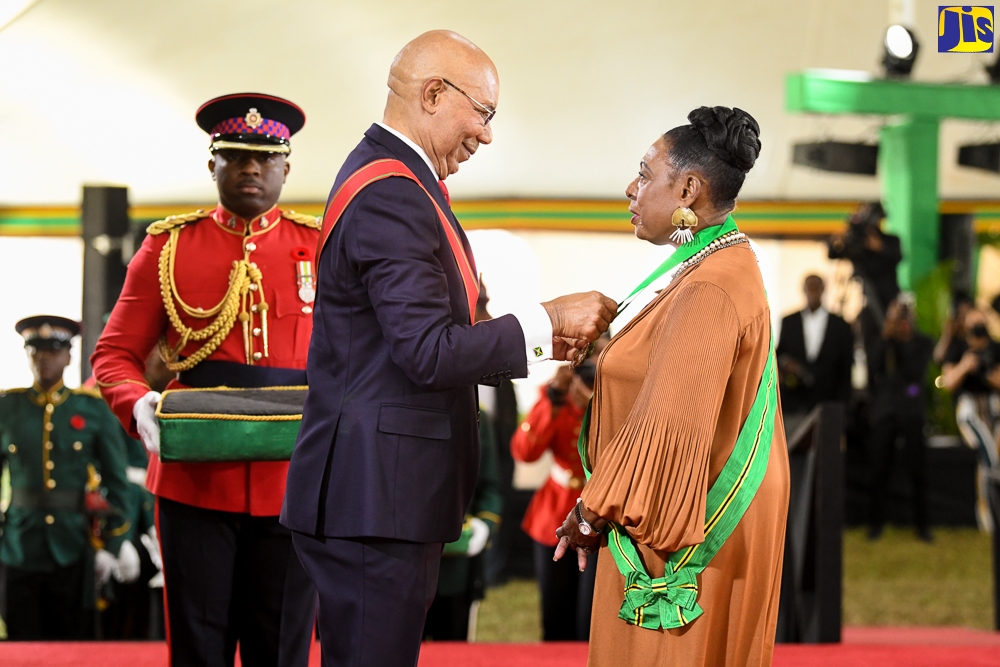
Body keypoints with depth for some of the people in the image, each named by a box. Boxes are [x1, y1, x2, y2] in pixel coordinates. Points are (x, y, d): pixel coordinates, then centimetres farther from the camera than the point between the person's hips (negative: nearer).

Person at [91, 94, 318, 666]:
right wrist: (139, 405, -15)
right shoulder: (169, 246, 6)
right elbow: (116, 353, 6)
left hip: (292, 484, 1)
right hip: (195, 481, -1)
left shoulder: (321, 247, 7)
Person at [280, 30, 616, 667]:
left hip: (375, 489, 11)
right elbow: (429, 353, -23)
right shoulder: (391, 196, -18)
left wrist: (537, 337, 10)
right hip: (376, 495, -11)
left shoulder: (391, 178, 15)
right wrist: (546, 322, -15)